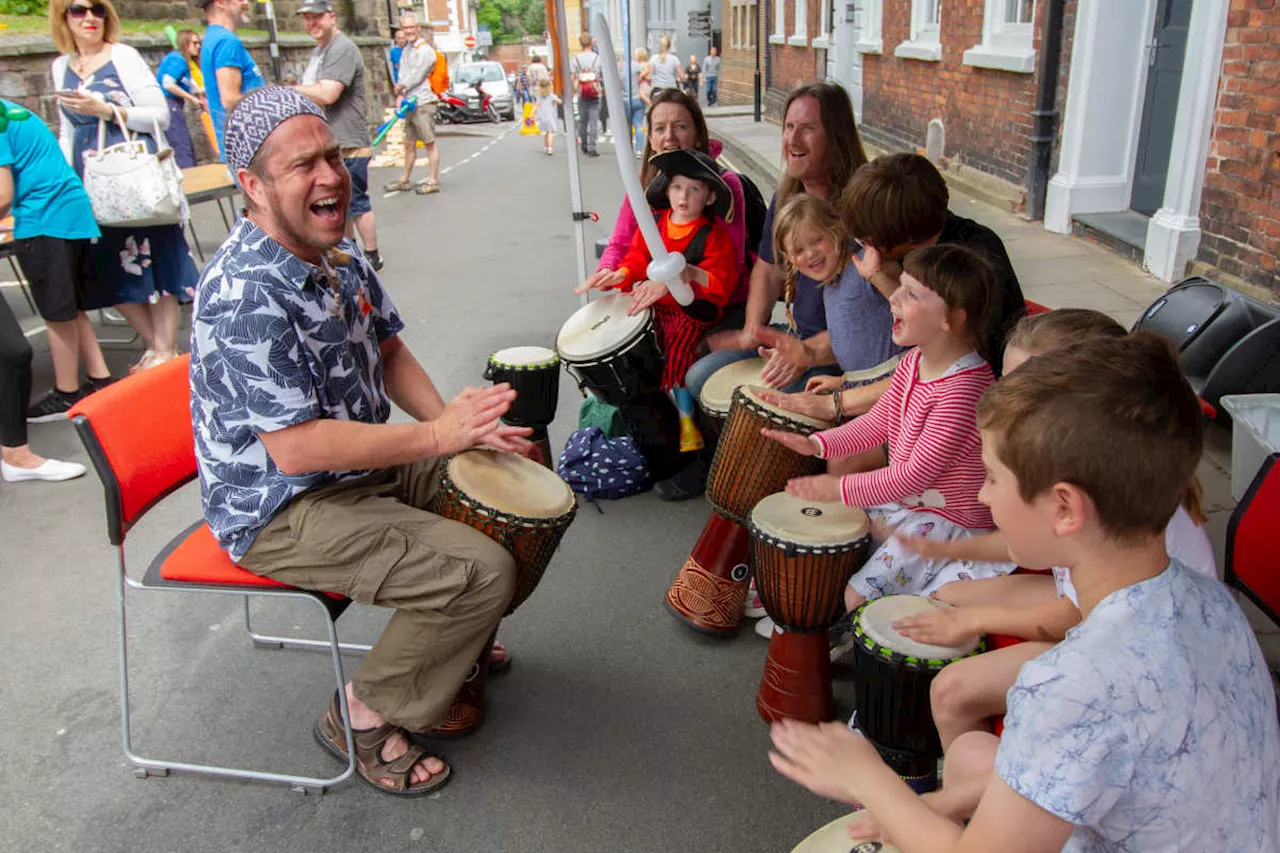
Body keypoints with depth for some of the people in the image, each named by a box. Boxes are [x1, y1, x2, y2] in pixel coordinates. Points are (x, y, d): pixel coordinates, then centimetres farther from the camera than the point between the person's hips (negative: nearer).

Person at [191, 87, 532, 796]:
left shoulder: (337, 252, 3)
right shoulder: (245, 294, -27)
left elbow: (387, 351, 11)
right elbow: (297, 447, -30)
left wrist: (455, 422, -6)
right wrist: (436, 436, -24)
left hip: (368, 460, 10)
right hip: (280, 510, -9)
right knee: (483, 572, -22)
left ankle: (453, 640, 30)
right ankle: (364, 716, 3)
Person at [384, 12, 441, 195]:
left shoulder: (425, 50, -10)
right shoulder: (407, 48, 17)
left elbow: (415, 77, -14)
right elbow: (403, 74, 15)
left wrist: (400, 88, 0)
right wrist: (401, 96, 1)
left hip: (423, 103, -9)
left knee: (429, 143, -5)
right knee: (409, 144, 14)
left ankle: (432, 181, -1)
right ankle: (405, 180, 22)